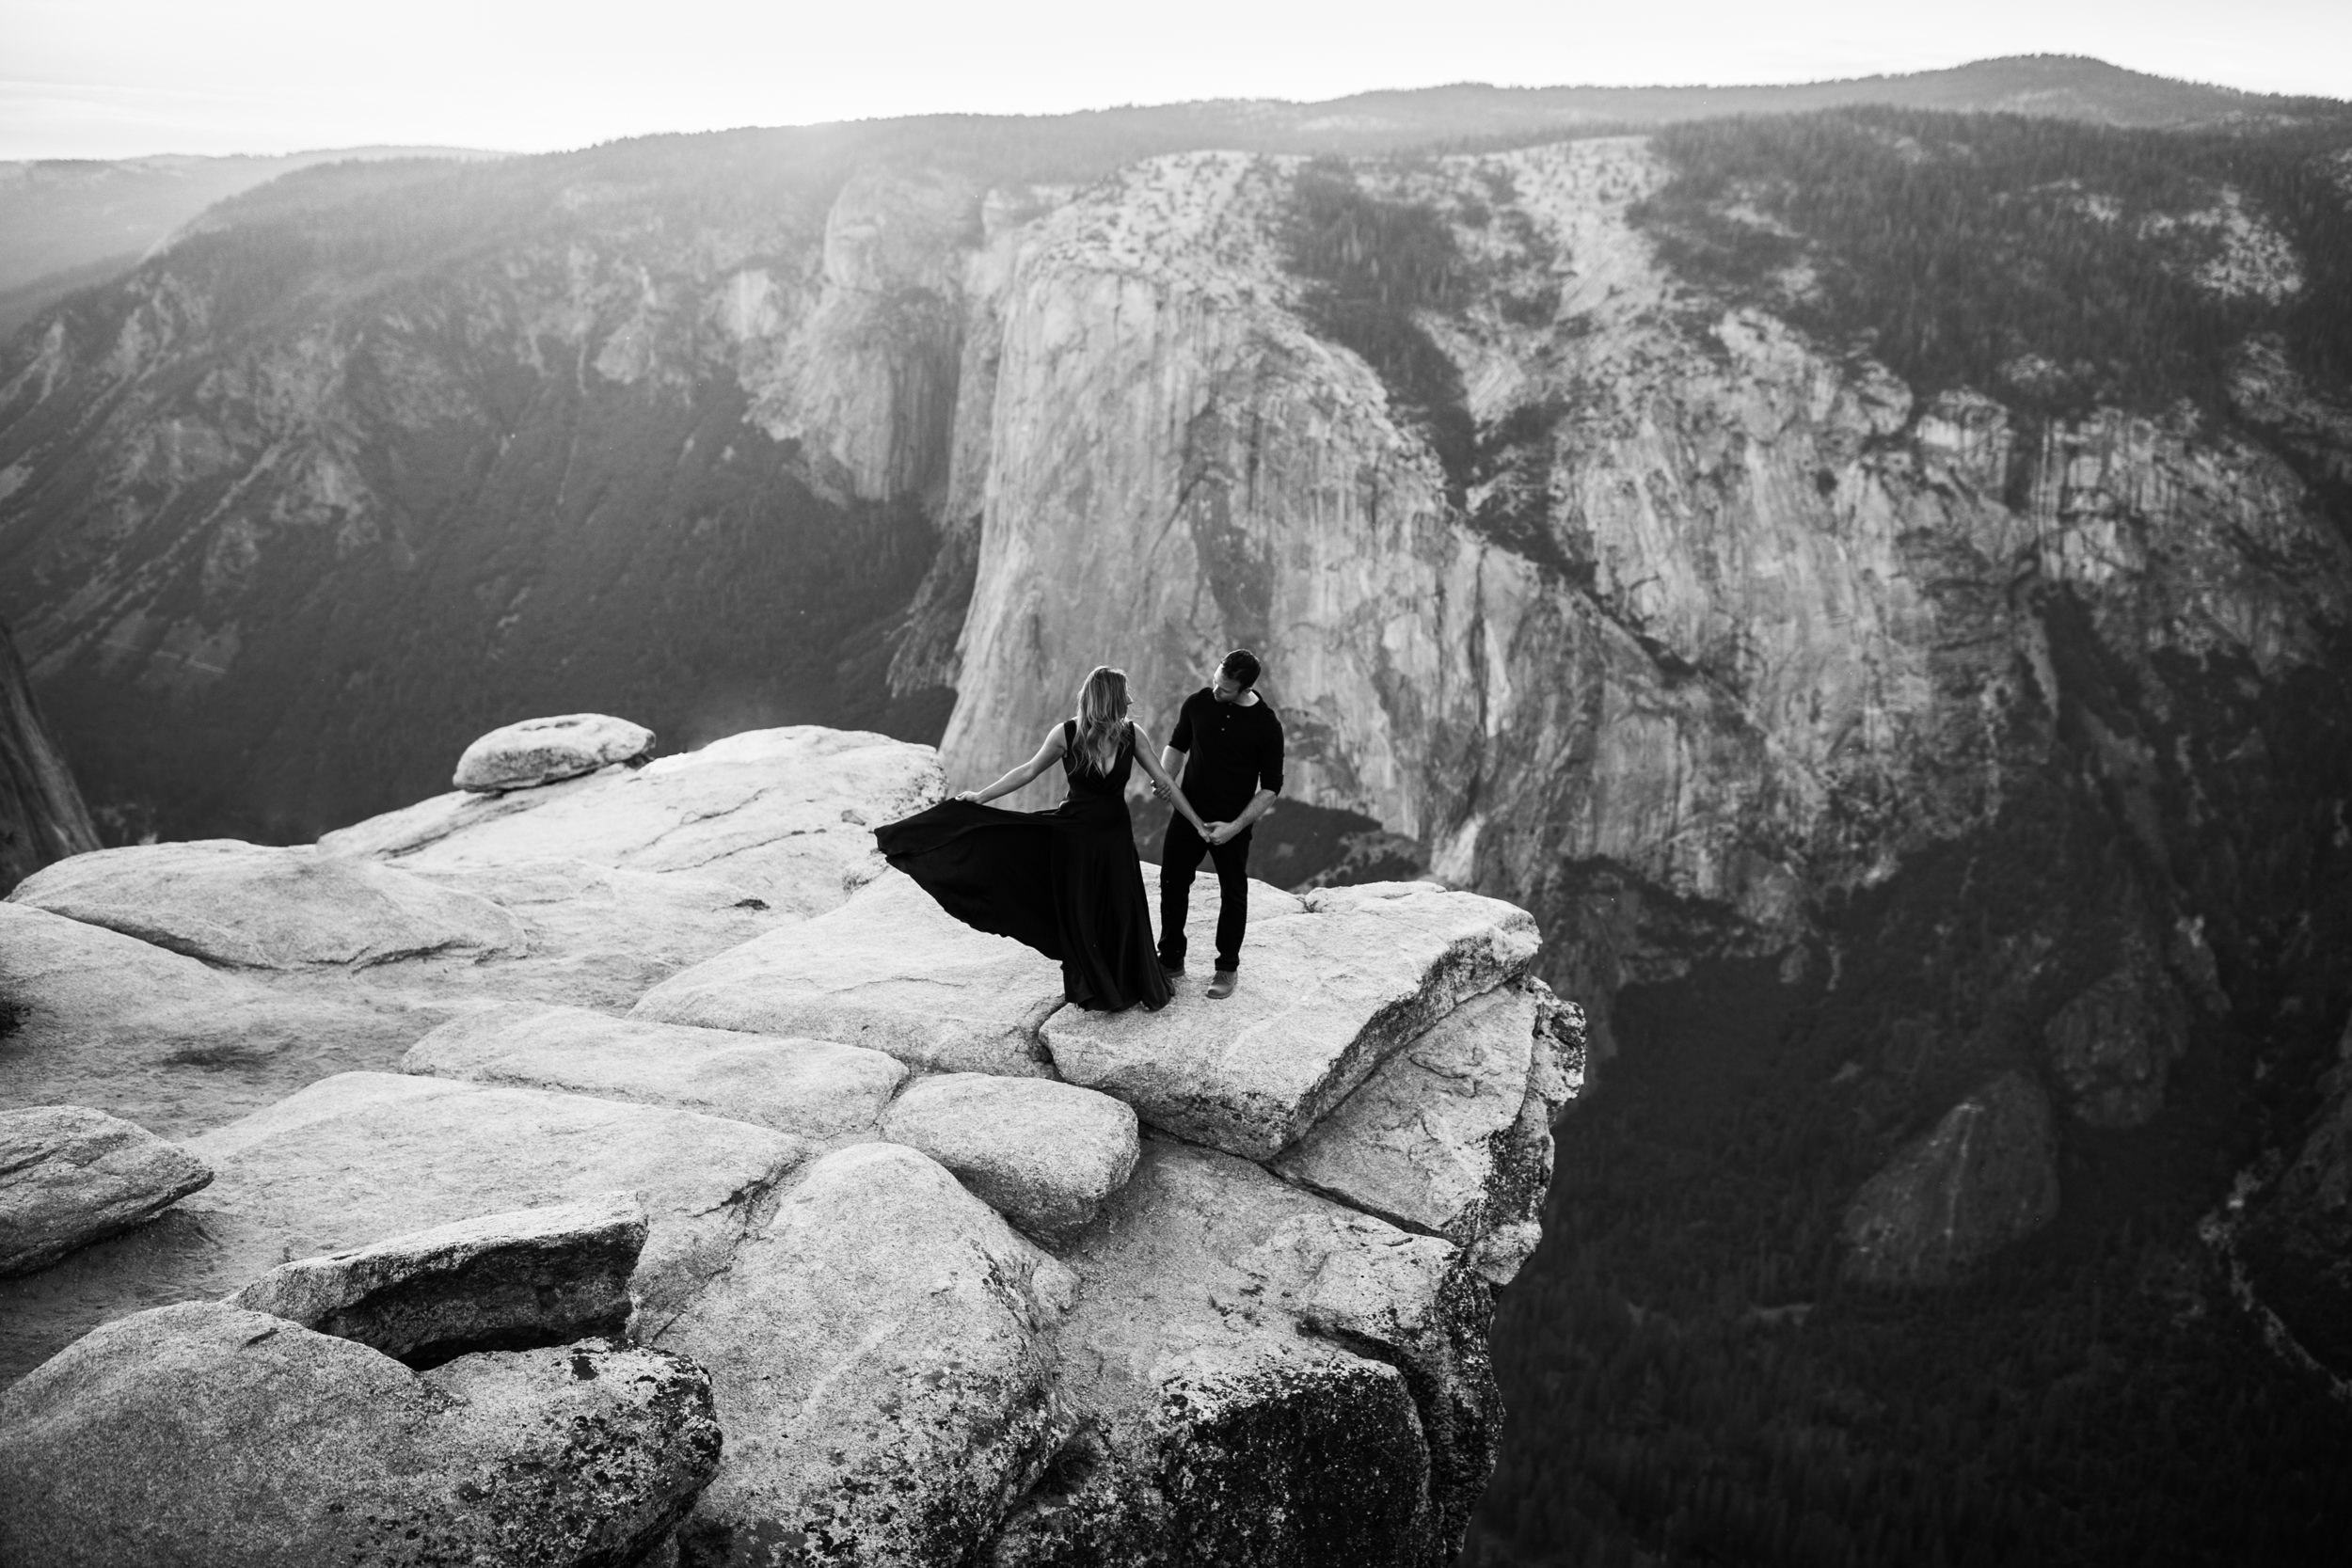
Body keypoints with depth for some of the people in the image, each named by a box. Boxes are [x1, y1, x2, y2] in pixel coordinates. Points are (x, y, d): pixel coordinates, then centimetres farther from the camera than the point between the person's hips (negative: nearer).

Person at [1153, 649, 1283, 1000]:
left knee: (1233, 893, 10)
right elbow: (1177, 745, 10)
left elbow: (1270, 787, -10)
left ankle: (1227, 968, 26)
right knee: (1172, 883, 10)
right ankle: (1170, 959, 26)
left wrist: (1236, 826, -18)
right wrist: (1165, 777, -10)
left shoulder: (1266, 726, -16)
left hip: (1232, 823, -3)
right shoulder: (1198, 703, -7)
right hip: (1188, 812, 3)